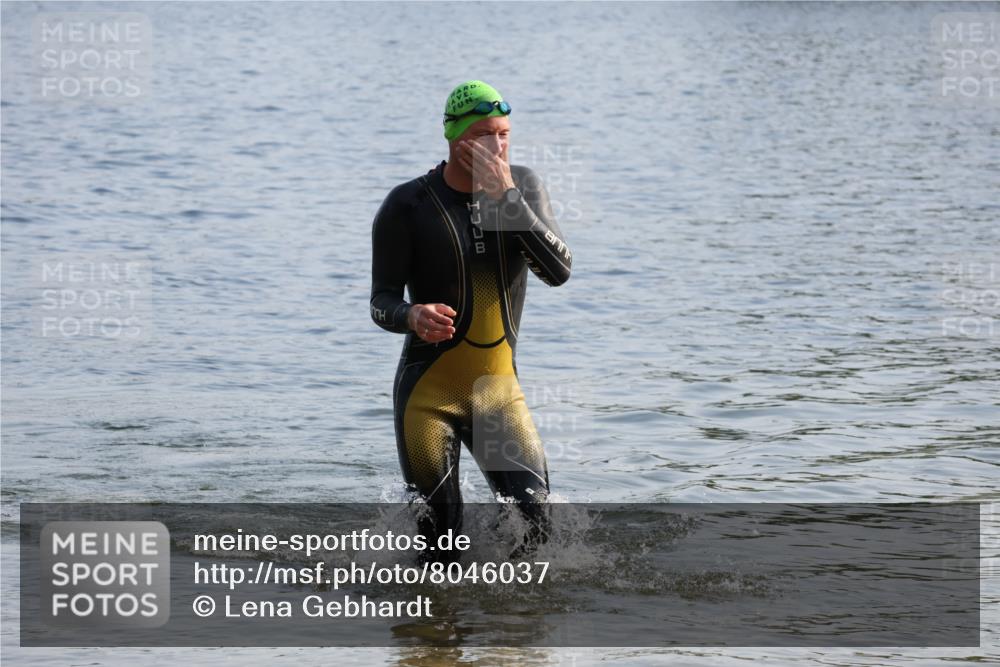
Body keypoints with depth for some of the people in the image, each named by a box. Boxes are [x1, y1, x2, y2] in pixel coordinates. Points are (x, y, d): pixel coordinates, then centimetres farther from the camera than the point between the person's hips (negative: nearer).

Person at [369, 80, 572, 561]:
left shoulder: (523, 187, 1)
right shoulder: (407, 206, -9)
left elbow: (559, 271, -12)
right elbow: (381, 302, -8)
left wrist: (507, 197, -21)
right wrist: (412, 317, -32)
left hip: (499, 390, 3)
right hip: (428, 392, -3)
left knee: (533, 528, -8)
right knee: (439, 541, -5)